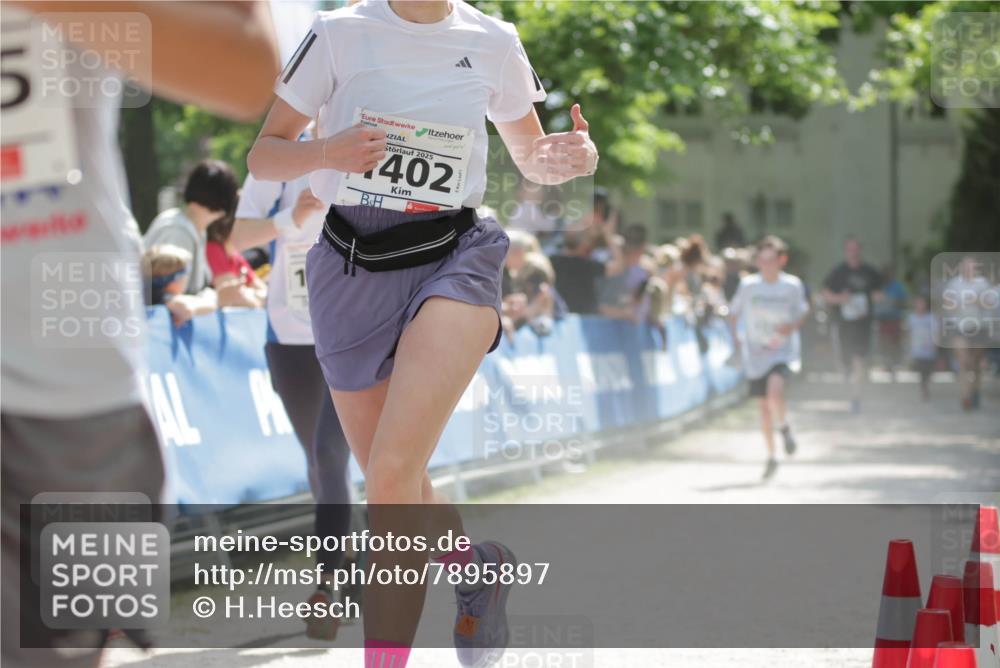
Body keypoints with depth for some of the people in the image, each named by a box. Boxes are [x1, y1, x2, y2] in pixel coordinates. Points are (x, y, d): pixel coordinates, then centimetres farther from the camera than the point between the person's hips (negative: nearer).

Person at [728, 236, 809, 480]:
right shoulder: (748, 284, -4)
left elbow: (803, 312, 9)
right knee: (763, 405, 7)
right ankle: (771, 456, 25)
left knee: (775, 391, -28)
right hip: (756, 354, 2)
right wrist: (735, 336, -5)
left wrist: (792, 326, -11)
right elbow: (734, 312, 7)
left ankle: (784, 427, 3)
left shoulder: (793, 285, -5)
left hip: (783, 350, -2)